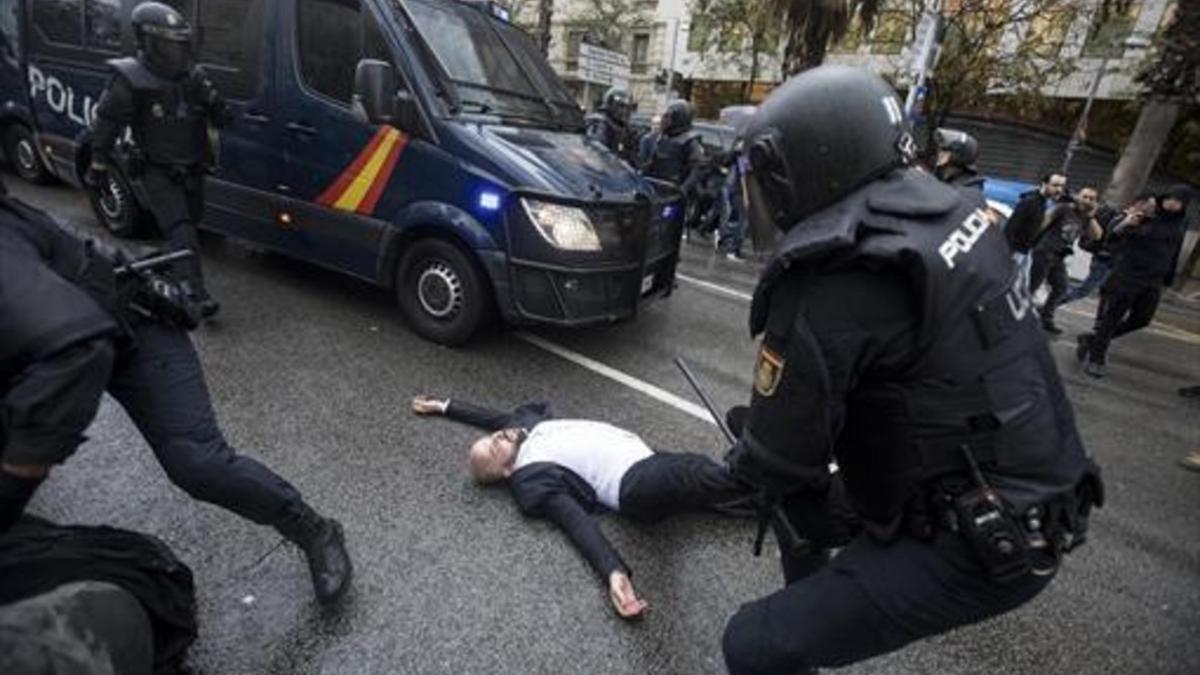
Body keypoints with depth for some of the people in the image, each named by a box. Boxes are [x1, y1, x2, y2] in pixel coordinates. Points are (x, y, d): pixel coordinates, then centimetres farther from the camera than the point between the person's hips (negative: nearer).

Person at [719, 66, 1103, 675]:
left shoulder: (827, 290, -27)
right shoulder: (942, 204, -2)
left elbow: (779, 458, -16)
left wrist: (742, 460, 7)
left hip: (980, 541, -9)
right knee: (802, 488, 25)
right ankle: (813, 601, 46)